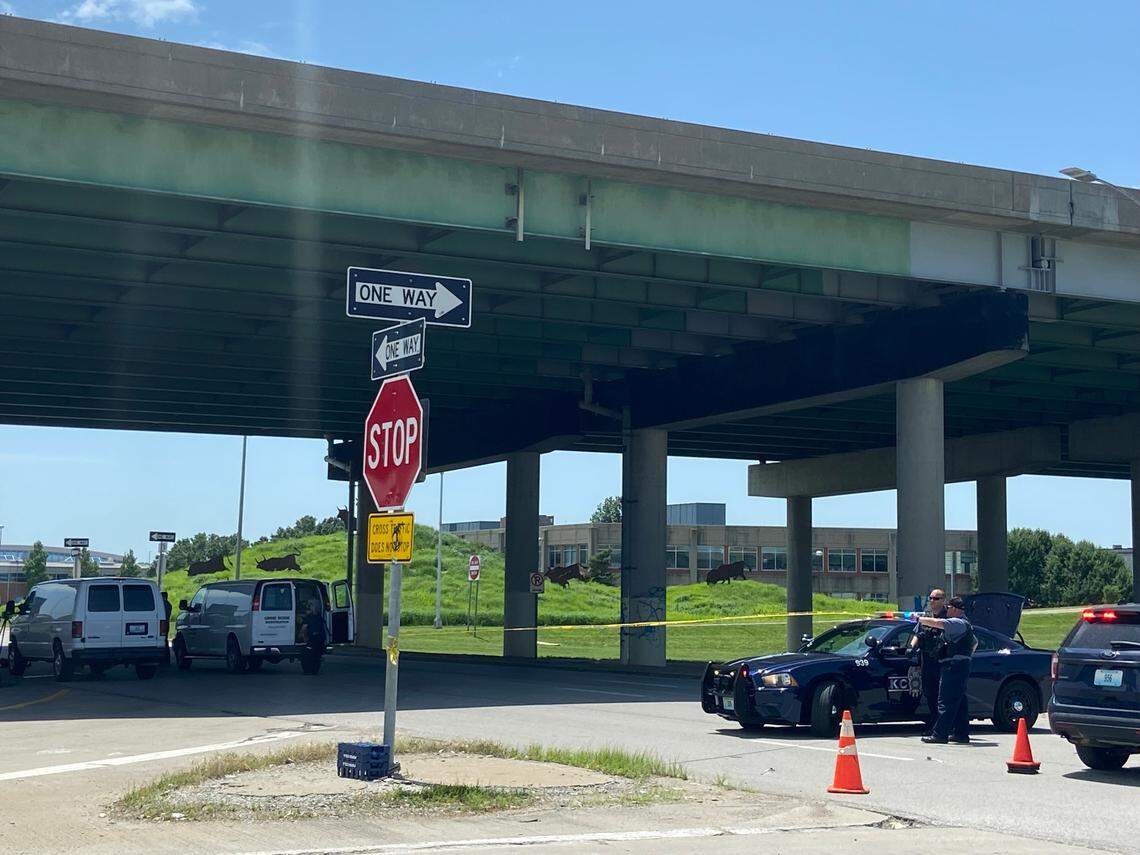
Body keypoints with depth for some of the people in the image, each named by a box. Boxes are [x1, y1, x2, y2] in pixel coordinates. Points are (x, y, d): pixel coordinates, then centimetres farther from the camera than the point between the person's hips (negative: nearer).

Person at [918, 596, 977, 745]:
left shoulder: (957, 623, -13)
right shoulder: (965, 625, 22)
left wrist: (919, 619, -12)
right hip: (962, 667, 11)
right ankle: (961, 733, 17)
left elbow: (936, 623, -26)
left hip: (954, 668, -11)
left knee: (946, 702, -12)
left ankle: (940, 734, -14)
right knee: (960, 702, 14)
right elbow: (975, 642, 37)